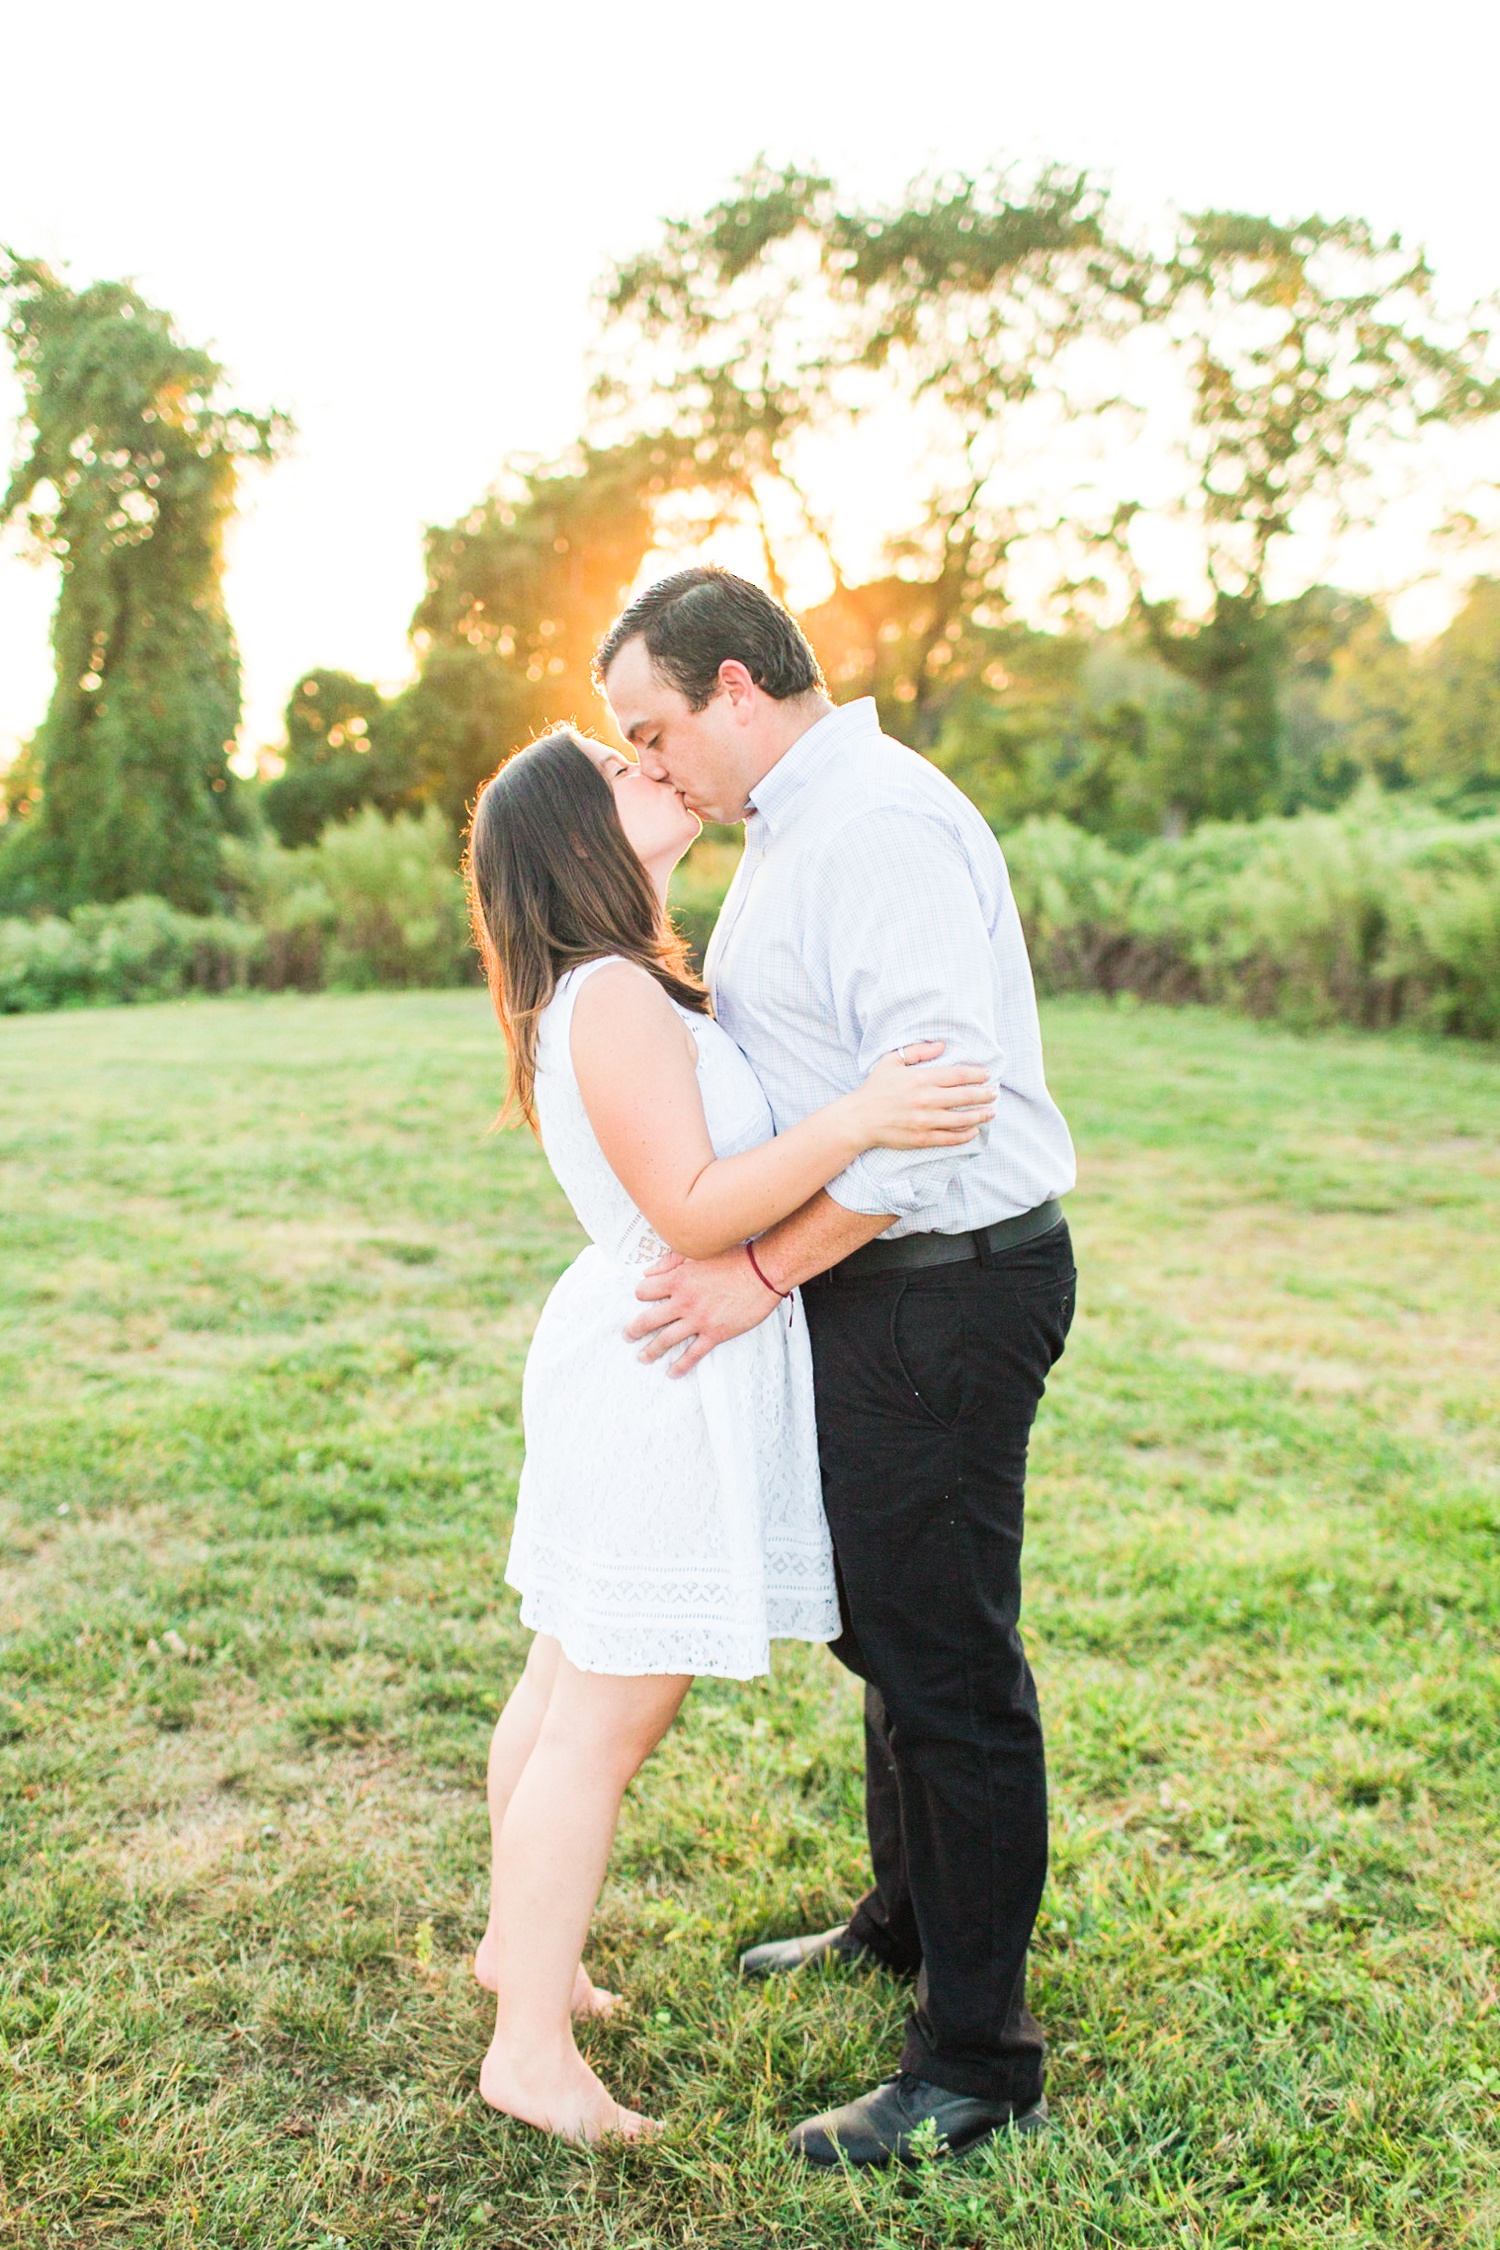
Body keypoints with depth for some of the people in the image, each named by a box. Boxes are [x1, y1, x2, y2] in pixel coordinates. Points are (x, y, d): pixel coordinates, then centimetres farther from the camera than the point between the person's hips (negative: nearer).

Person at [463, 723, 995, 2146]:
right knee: (610, 1717, -1)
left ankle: (517, 1938, 38)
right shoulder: (613, 1000, -20)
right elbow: (693, 1211, -23)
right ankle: (532, 2047, 12)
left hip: (622, 1360, 10)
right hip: (665, 1377, -10)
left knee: (567, 1683, 21)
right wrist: (859, 1120, -30)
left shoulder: (623, 991, 12)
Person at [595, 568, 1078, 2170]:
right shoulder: (794, 828, 14)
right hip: (873, 1288, 11)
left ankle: (979, 2064, 14)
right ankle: (907, 1919, 44)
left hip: (944, 1294, -11)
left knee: (947, 1667, -1)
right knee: (884, 1626, 23)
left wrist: (762, 1272, -23)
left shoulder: (883, 824, -20)